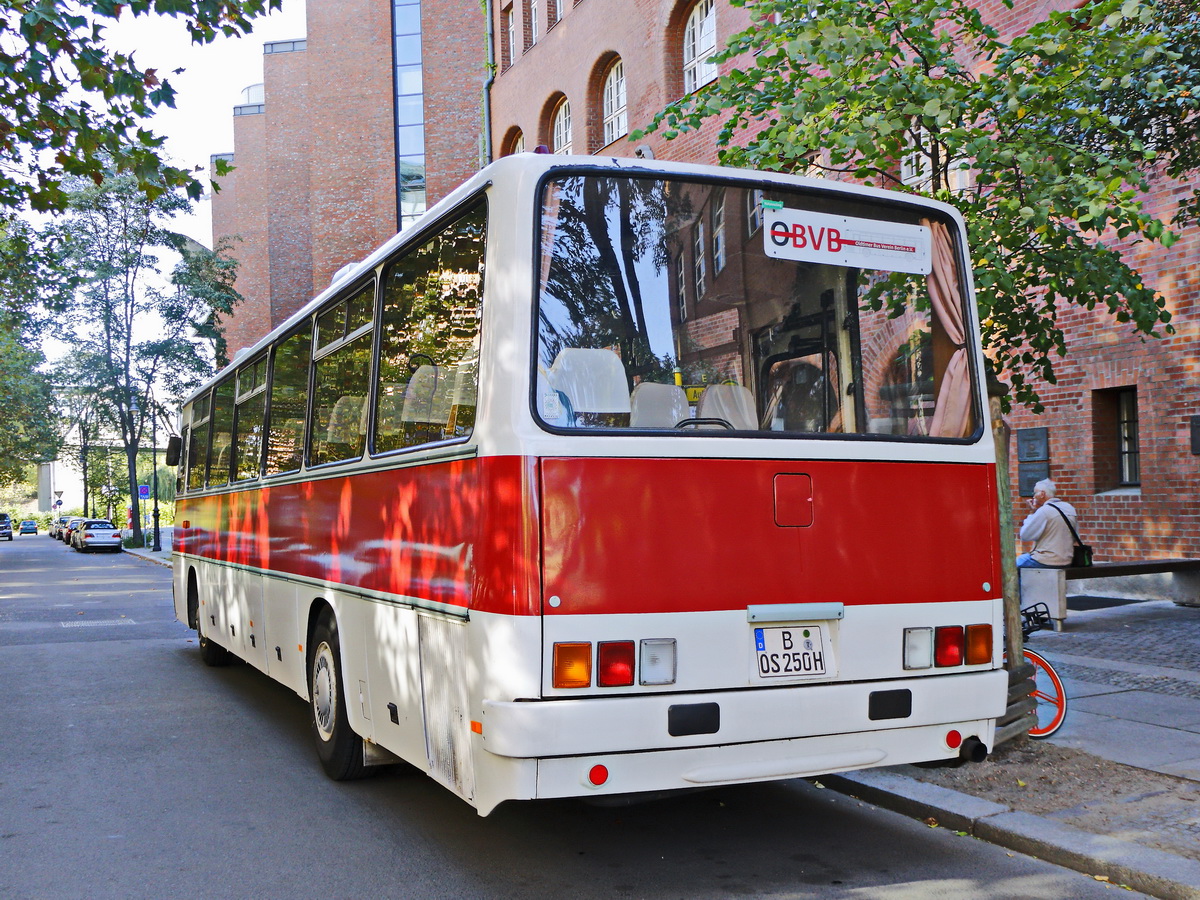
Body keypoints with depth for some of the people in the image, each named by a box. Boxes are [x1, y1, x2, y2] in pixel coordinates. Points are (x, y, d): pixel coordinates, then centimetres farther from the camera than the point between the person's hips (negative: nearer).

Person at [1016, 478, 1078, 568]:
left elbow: (1024, 535, -11)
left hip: (1046, 562, -8)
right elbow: (1074, 538, 16)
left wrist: (1032, 513, -3)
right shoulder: (1070, 508, 7)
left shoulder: (1043, 511, -16)